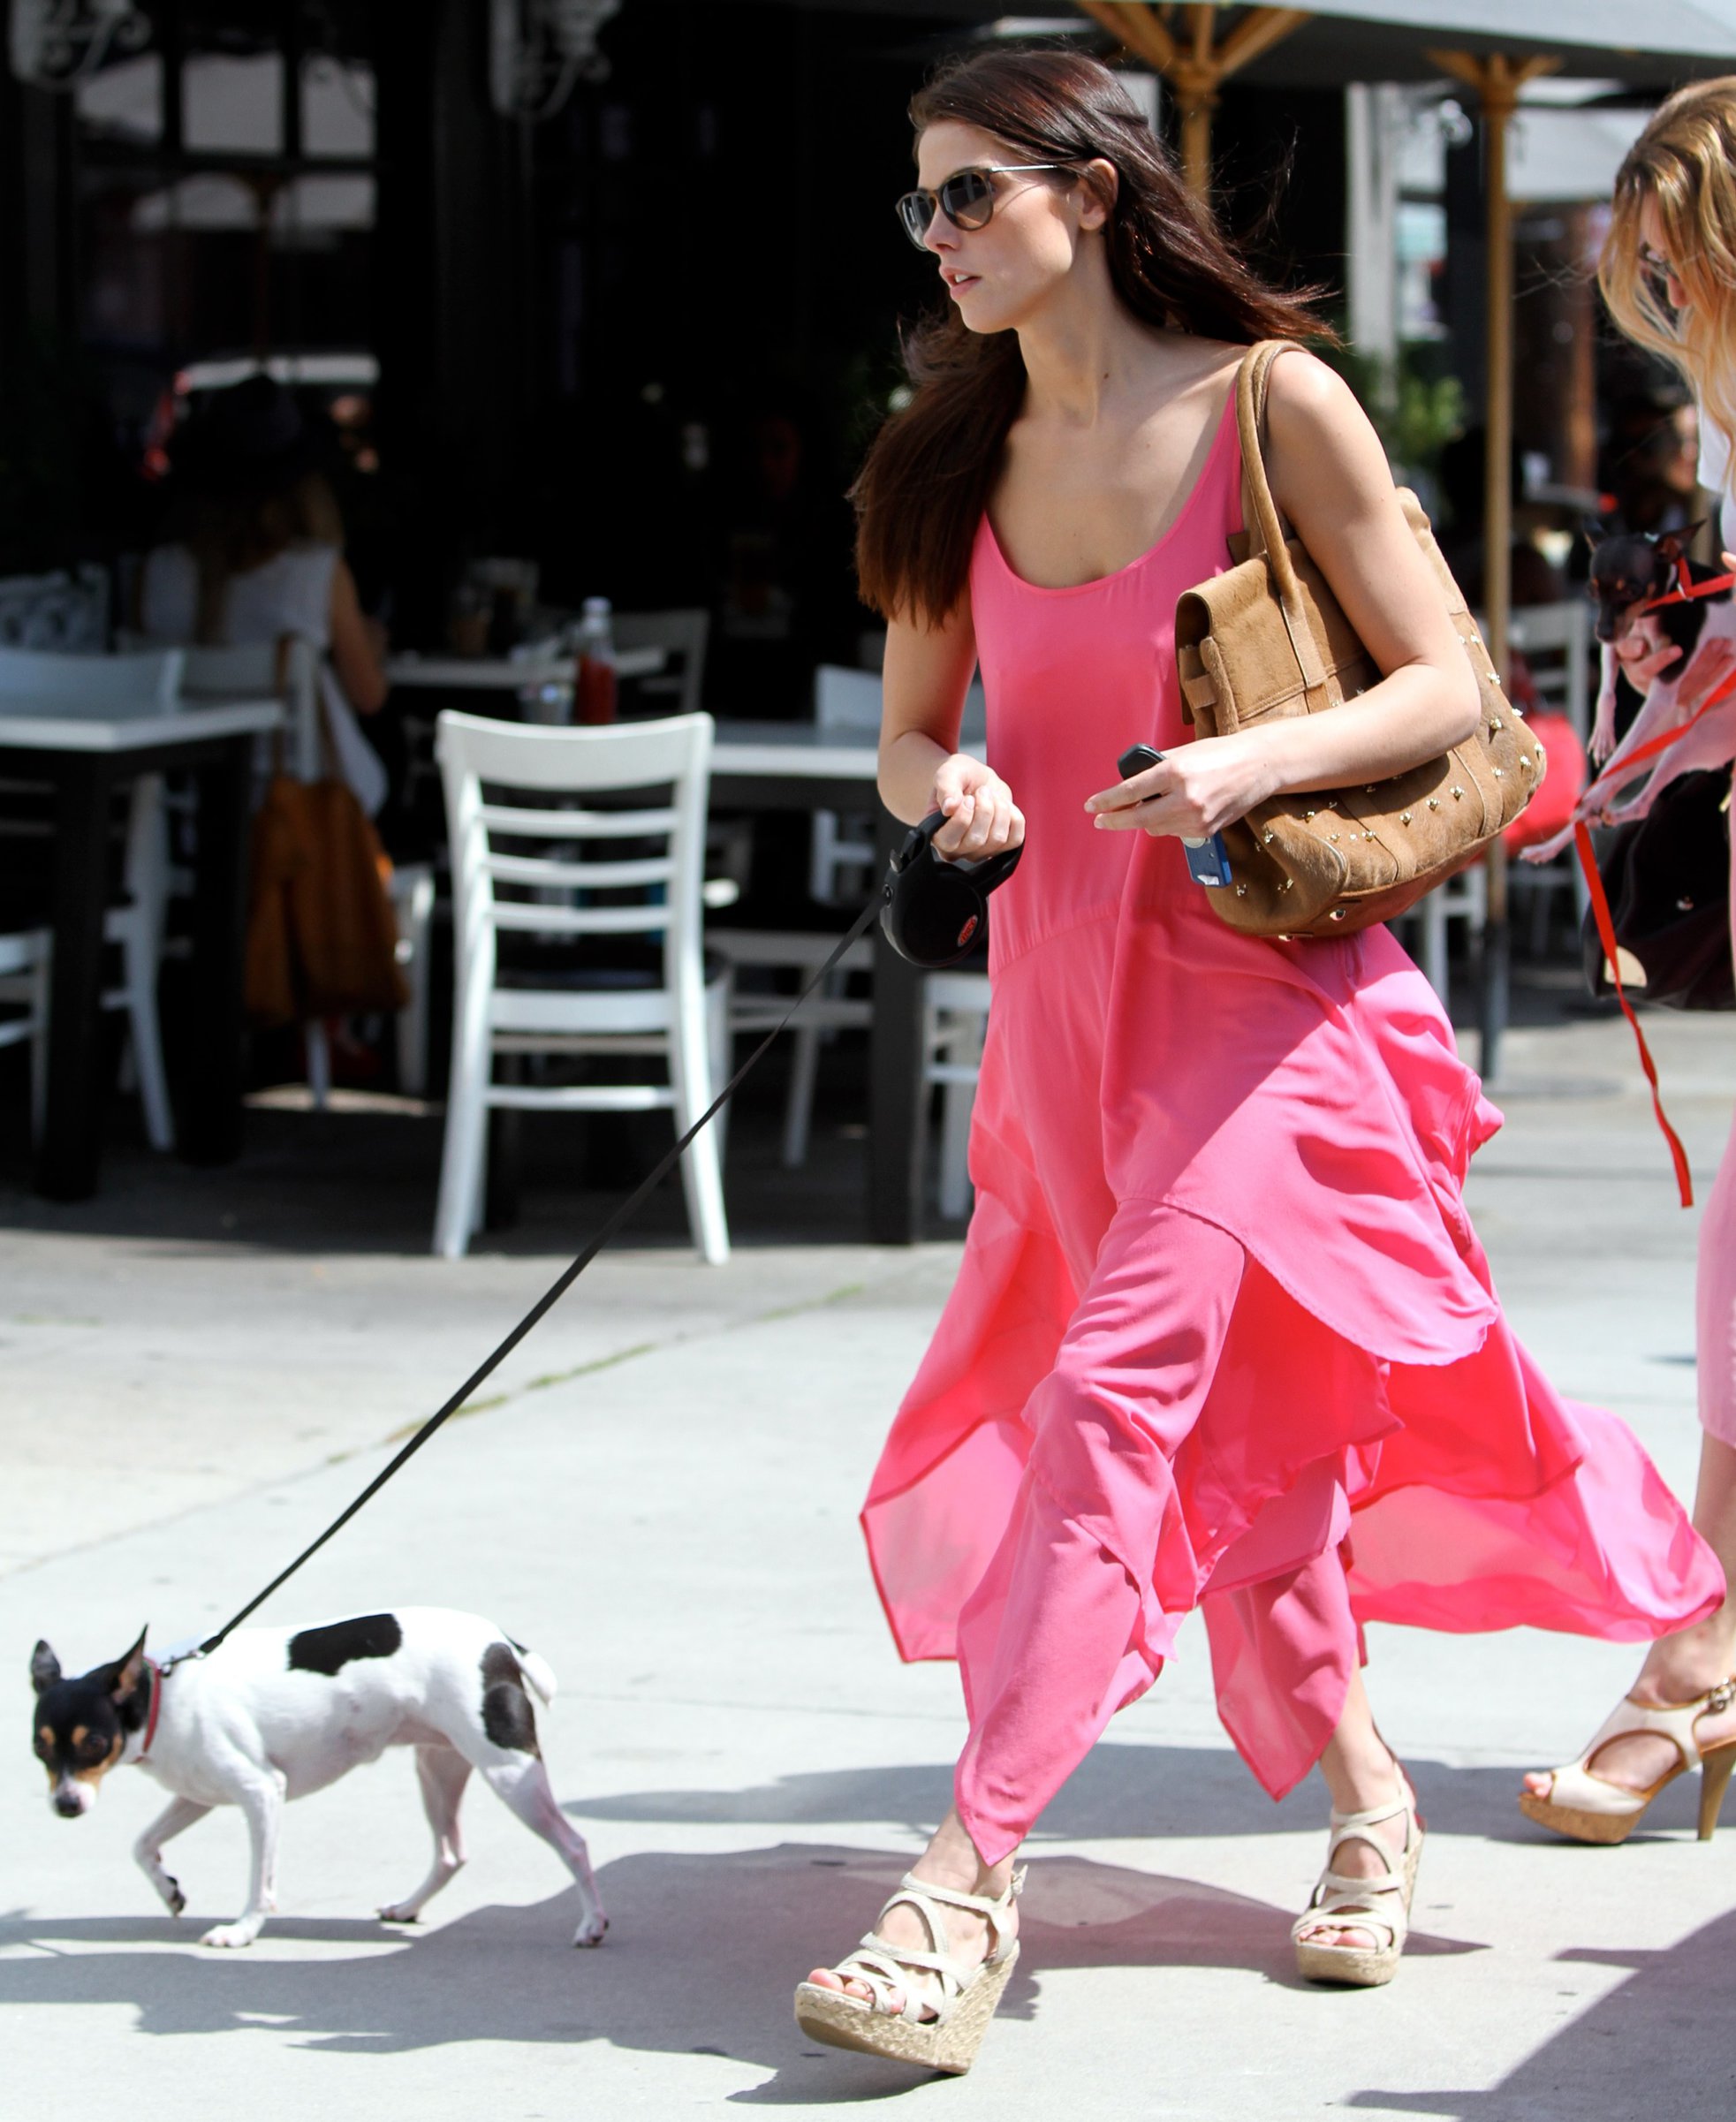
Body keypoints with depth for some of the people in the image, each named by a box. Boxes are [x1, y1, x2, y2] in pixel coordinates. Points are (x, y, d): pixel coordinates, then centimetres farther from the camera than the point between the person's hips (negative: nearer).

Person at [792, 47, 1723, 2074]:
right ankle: (1361, 1790, 32)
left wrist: (1256, 760, -23)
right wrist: (946, 789, -9)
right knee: (1232, 1432, 12)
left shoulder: (1269, 403, -7)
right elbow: (907, 735, 14)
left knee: (1114, 1400, -18)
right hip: (1064, 994, 6)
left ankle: (965, 1880, -22)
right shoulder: (957, 460, 8)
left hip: (1259, 982, -6)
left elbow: (1449, 686, -7)